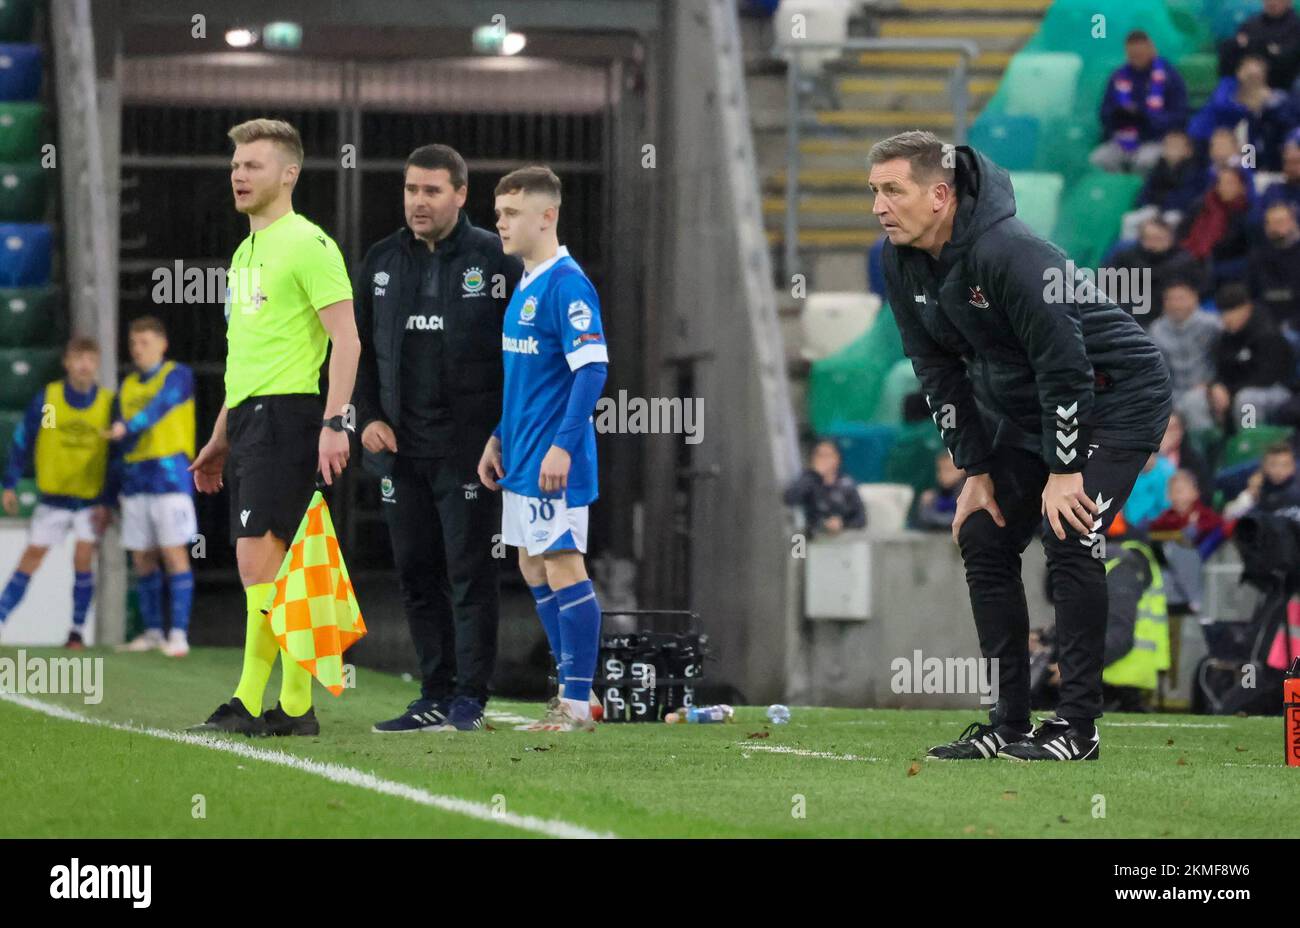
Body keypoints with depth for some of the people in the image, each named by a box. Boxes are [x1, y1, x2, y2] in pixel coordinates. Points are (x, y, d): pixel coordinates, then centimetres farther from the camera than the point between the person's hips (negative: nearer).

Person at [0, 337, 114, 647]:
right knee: (31, 558, 0)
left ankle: (78, 631, 4)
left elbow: (118, 456, -1)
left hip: (92, 500, 0)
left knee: (83, 560, -7)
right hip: (53, 497, 0)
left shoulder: (108, 403, -6)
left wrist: (107, 502, -5)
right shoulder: (47, 398, -7)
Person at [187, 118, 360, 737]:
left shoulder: (307, 245, -7)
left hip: (286, 413, -9)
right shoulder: (246, 252, 20)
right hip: (248, 418, 9)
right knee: (259, 565, 6)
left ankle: (252, 701, -13)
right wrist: (219, 440, 26)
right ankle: (294, 704, 8)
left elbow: (345, 339, -13)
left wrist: (334, 424, -20)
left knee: (258, 557, -14)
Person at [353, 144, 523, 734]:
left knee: (469, 572, -4)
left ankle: (469, 699, -1)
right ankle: (435, 696, 12)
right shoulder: (381, 262, 11)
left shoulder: (495, 259, -3)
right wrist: (368, 417, 4)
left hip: (469, 447, -5)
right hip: (399, 448, 5)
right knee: (415, 572, 6)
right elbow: (358, 348, 17)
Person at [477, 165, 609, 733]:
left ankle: (577, 705, -1)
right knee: (534, 569, 14)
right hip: (522, 457, 10)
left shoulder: (566, 284, -15)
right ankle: (572, 692, 22)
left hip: (555, 461, -10)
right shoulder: (524, 285, 14)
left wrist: (562, 446, -23)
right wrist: (499, 439, 21)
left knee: (562, 569, -6)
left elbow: (592, 368, -20)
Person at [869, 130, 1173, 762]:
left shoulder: (1010, 254, -31)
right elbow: (939, 371, 2)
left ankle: (1077, 727, -14)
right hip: (1023, 409, 9)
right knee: (983, 543, 2)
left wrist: (1064, 470, -22)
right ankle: (1007, 724, 9)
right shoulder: (901, 262, -6)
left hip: (1114, 398, -9)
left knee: (1068, 541, -20)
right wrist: (975, 470, -1)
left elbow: (1064, 363, -27)